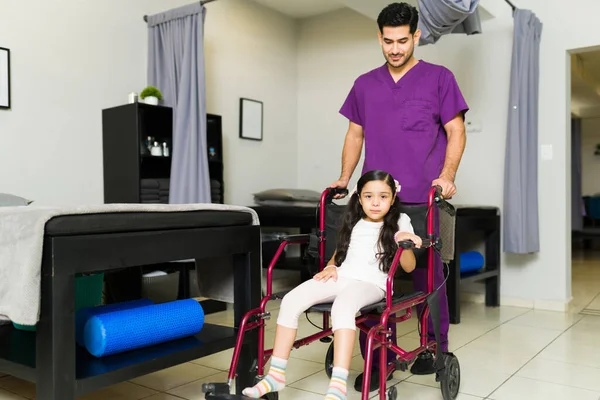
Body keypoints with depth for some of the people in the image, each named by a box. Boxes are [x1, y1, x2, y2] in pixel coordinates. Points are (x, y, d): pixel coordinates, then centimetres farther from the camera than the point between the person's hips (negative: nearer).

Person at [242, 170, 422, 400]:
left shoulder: (400, 222, 7)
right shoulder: (352, 222, 20)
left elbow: (409, 267, 1)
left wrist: (405, 243, -20)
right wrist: (331, 266, 9)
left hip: (371, 284, -5)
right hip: (340, 278, 5)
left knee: (342, 307, -40)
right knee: (291, 301, -20)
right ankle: (276, 375, -13)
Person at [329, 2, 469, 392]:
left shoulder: (439, 78, 4)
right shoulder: (365, 84, 14)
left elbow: (456, 131, 2)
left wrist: (448, 176, -12)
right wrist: (345, 178, 5)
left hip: (423, 200, -2)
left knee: (428, 276, 6)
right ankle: (379, 358, 13)